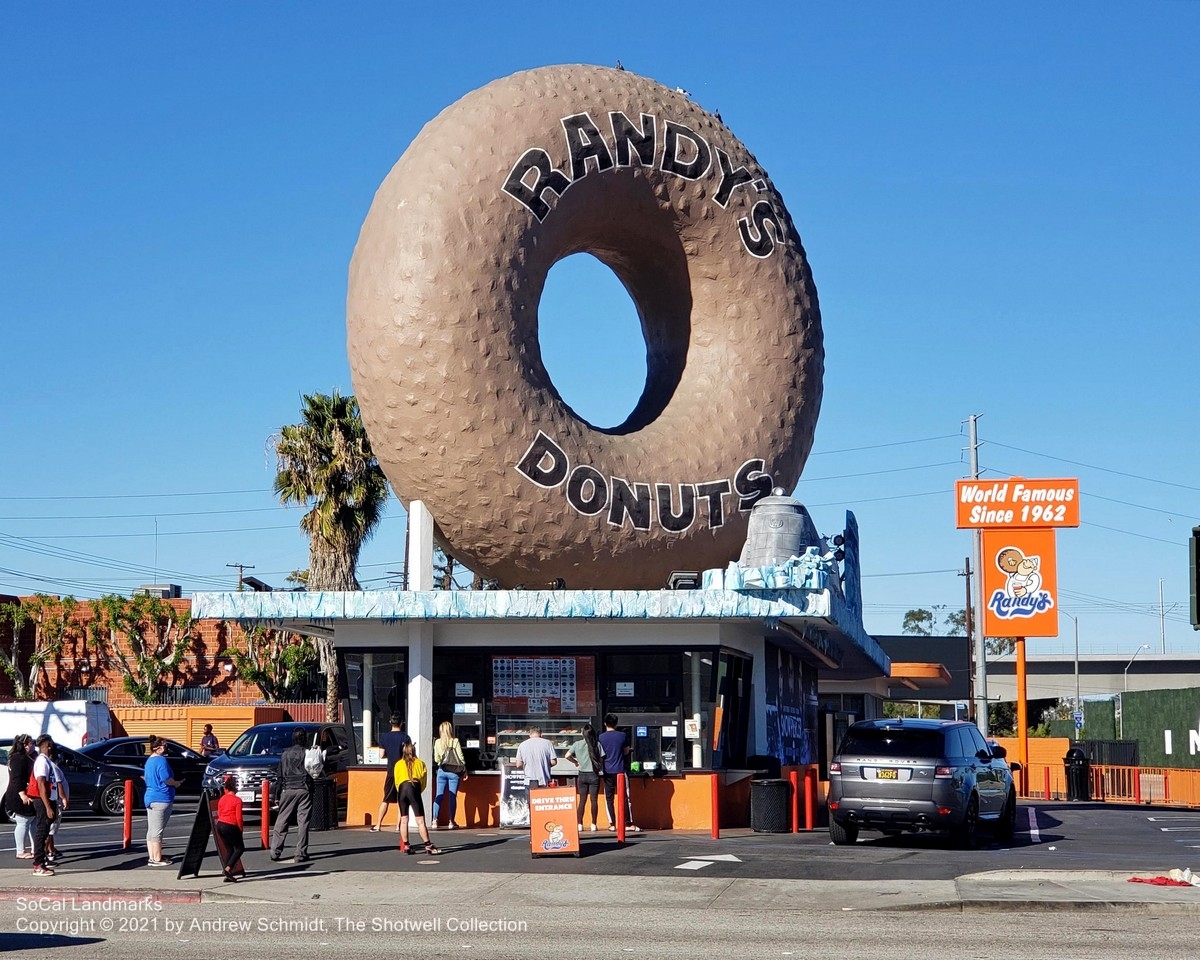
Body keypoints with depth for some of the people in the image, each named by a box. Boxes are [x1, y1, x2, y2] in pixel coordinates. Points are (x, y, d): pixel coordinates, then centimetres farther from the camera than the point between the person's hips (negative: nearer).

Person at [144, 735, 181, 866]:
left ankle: (152, 857, 19)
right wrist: (176, 783, -5)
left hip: (150, 797, 10)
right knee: (157, 830, -5)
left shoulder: (149, 760, 13)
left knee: (151, 830, 13)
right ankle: (157, 859, -1)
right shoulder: (161, 760, -16)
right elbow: (166, 779, -22)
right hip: (161, 798, -9)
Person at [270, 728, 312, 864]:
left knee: (281, 821, 7)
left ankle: (275, 852, 4)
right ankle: (300, 854, -3)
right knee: (303, 822, -1)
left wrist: (278, 794, 15)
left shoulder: (285, 754, 9)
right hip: (304, 789, -3)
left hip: (288, 790, 3)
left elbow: (280, 775, 11)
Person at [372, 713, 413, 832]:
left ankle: (378, 825, 11)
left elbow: (382, 755, 2)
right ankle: (398, 826, 0)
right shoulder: (405, 737, -8)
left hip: (391, 771, 3)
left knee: (386, 799, 12)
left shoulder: (384, 737, 0)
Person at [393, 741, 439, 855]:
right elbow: (424, 781, 13)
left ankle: (405, 846, 11)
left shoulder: (398, 764, 20)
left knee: (404, 819, 10)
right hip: (415, 788, -2)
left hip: (402, 788, 2)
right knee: (420, 820, -5)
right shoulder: (420, 763, 18)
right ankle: (428, 846, -10)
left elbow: (396, 781, 18)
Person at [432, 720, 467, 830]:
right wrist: (464, 770, 7)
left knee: (438, 796, 4)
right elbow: (461, 757, -3)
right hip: (454, 771, -2)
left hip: (442, 771, 2)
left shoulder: (437, 742, 1)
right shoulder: (455, 741, -5)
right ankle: (451, 822, 5)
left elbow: (436, 759, 6)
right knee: (452, 796, 3)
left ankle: (435, 821, -1)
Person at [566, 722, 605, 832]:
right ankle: (593, 825, 4)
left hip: (582, 775, 2)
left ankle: (579, 824, 6)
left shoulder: (577, 744, -2)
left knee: (582, 800, 8)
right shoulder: (597, 744, -6)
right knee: (594, 800, 4)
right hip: (594, 775, -2)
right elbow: (601, 760, -5)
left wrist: (575, 762, 15)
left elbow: (567, 756, -2)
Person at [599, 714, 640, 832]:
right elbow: (626, 751, 8)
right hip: (621, 770, -1)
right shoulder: (622, 736, -2)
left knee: (609, 798, 7)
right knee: (625, 798, 2)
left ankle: (612, 824, 5)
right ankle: (628, 823, -1)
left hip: (607, 771, 1)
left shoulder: (601, 737, -3)